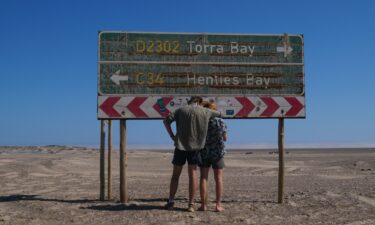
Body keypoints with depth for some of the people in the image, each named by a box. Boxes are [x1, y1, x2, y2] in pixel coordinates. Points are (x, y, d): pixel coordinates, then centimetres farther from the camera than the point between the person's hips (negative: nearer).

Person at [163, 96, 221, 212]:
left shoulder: (181, 110, 3)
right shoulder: (205, 111, 3)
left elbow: (166, 121, -4)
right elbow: (219, 114, 19)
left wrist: (172, 136, 1)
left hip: (180, 145, 0)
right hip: (195, 146, 0)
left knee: (175, 175, 10)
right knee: (192, 175, 4)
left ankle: (171, 201, 11)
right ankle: (191, 204, 3)